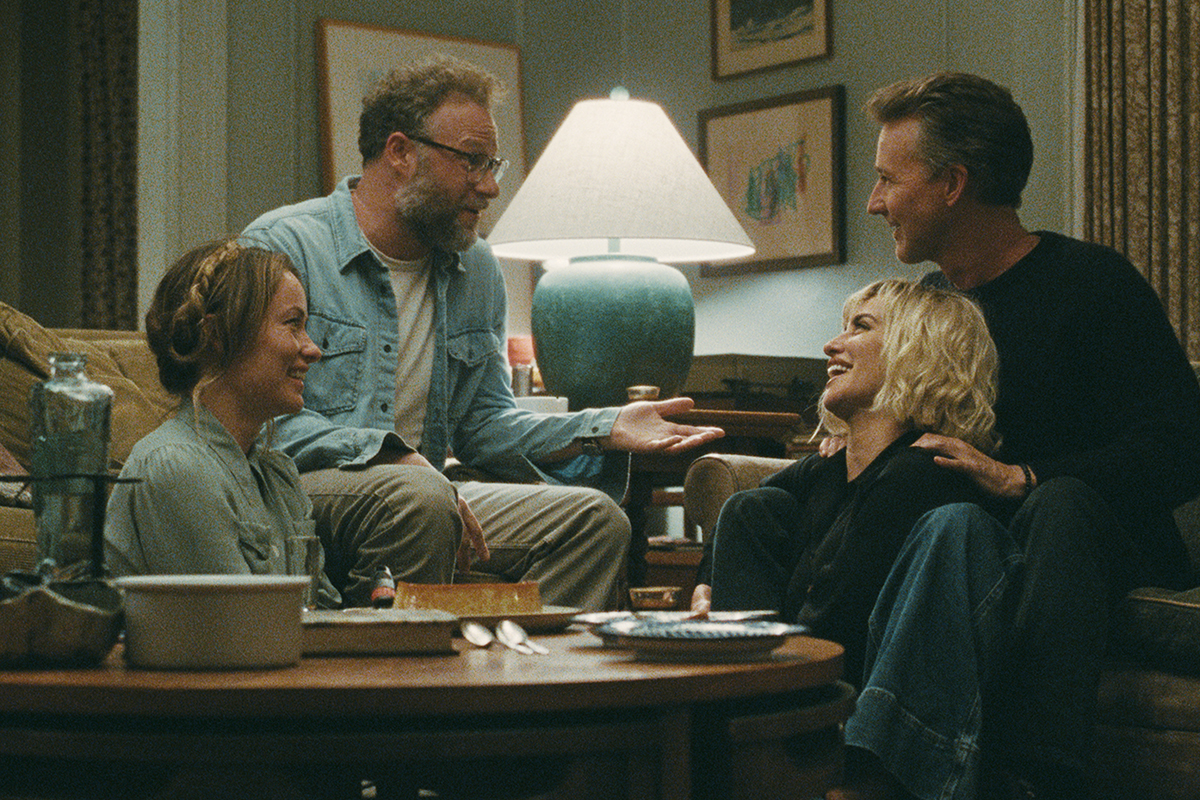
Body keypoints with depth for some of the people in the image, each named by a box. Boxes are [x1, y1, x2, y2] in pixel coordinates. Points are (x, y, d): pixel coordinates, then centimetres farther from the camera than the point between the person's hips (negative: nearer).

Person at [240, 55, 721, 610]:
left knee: (594, 518, -13)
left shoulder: (478, 272, 16)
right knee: (420, 499, -37)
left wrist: (604, 429, 3)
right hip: (301, 490, -6)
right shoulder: (282, 246, -6)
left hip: (424, 492, 6)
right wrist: (392, 456, -25)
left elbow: (482, 419, 18)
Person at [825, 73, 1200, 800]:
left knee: (1060, 503, -38)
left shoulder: (1090, 283, -6)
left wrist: (1020, 480, -24)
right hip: (990, 549, 4)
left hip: (1102, 547, -3)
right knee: (959, 525, -33)